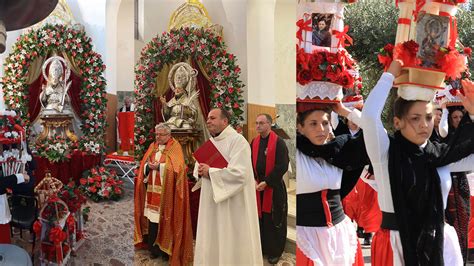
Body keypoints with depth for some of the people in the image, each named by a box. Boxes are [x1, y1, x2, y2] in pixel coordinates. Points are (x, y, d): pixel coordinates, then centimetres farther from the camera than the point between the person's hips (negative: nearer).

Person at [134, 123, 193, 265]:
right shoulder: (152, 146, 14)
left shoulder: (175, 147, -3)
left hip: (166, 190, -5)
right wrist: (149, 166, -12)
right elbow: (143, 165, 9)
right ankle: (154, 247, 17)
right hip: (152, 189, 5)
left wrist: (159, 166, -20)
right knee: (152, 216, 6)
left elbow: (176, 167, -15)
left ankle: (166, 248, 10)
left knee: (164, 218, -2)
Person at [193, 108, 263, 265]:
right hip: (211, 202, 8)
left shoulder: (237, 140, -14)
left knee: (232, 244, 2)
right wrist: (200, 170, -6)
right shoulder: (210, 142, 13)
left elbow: (240, 173, -25)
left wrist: (210, 172, -17)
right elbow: (199, 166, 19)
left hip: (232, 205, -8)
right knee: (211, 243, 14)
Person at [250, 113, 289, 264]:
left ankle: (275, 251, 17)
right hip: (258, 186, 5)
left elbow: (282, 166, -16)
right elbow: (250, 163, 9)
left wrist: (266, 182, -17)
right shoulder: (254, 142, 6)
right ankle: (262, 246, 26)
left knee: (274, 220, 3)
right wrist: (254, 181, -6)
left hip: (274, 187, -5)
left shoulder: (278, 142, -12)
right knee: (260, 218, 11)